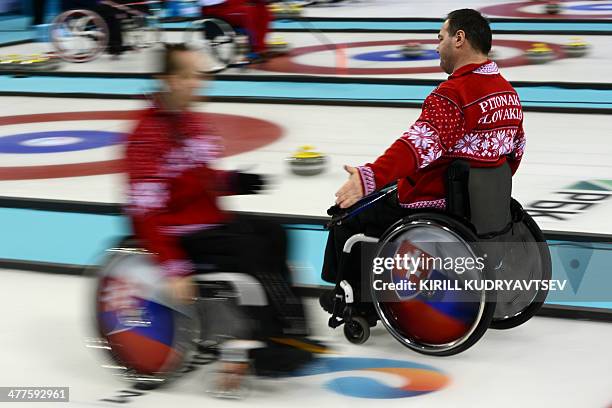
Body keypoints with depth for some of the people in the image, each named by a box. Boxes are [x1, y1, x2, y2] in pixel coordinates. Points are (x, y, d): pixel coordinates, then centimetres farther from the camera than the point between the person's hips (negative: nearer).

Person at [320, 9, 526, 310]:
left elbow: (422, 143, -39)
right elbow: (514, 150, 15)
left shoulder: (454, 93, -24)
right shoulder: (508, 92, 4)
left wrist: (369, 177, -49)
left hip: (432, 207, -9)